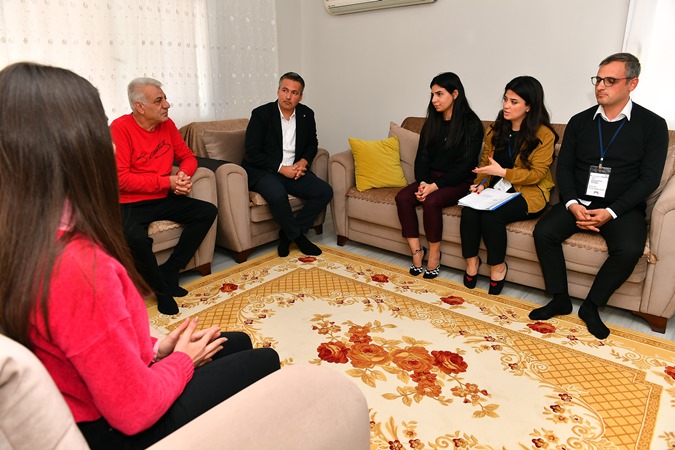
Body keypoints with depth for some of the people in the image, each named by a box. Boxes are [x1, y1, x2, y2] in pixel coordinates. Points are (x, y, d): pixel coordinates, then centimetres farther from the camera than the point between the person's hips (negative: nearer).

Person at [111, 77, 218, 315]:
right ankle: (162, 288, -4)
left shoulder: (167, 124, 4)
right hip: (131, 204, -7)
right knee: (136, 238, -35)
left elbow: (187, 157, 13)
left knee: (208, 212, -6)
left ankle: (169, 270, 0)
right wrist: (167, 181, -20)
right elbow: (121, 178, -19)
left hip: (164, 199, 7)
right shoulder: (120, 127, -13)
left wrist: (183, 175, -11)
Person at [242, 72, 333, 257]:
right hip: (263, 171, -5)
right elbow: (252, 153, -12)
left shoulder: (306, 114, 4)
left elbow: (312, 144, 18)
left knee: (325, 191, -15)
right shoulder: (261, 114, -9)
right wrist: (281, 168, -19)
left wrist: (303, 162, -4)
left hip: (293, 170, 5)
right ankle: (297, 236, -9)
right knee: (277, 195, -36)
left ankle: (288, 234, -5)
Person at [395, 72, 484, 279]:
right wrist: (422, 182, -13)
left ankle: (434, 253, -14)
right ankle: (416, 250, -14)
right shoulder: (431, 122, 11)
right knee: (402, 197, -21)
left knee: (431, 201, -33)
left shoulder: (471, 123, -7)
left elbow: (466, 164, -13)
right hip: (431, 178, 6)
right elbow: (422, 156, 6)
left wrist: (436, 185, -21)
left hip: (459, 182, -5)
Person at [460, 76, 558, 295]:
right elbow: (485, 161, 11)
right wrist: (482, 183, -10)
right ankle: (471, 261, -9)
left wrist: (502, 172, -22)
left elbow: (536, 174, -12)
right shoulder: (497, 128, 9)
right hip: (497, 189, 5)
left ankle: (497, 266, -9)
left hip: (527, 192, -4)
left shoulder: (543, 134, -8)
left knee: (491, 216, -32)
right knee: (469, 211, -27)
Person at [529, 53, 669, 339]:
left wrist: (611, 212, -18)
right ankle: (560, 299, -5)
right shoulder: (580, 121, 8)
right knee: (543, 232, -23)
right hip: (578, 203, 3)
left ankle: (591, 306, -6)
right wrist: (572, 204, -13)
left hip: (622, 208, -2)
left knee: (629, 249, -30)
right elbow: (564, 166, 4)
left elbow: (649, 178, -6)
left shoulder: (652, 125, 0)